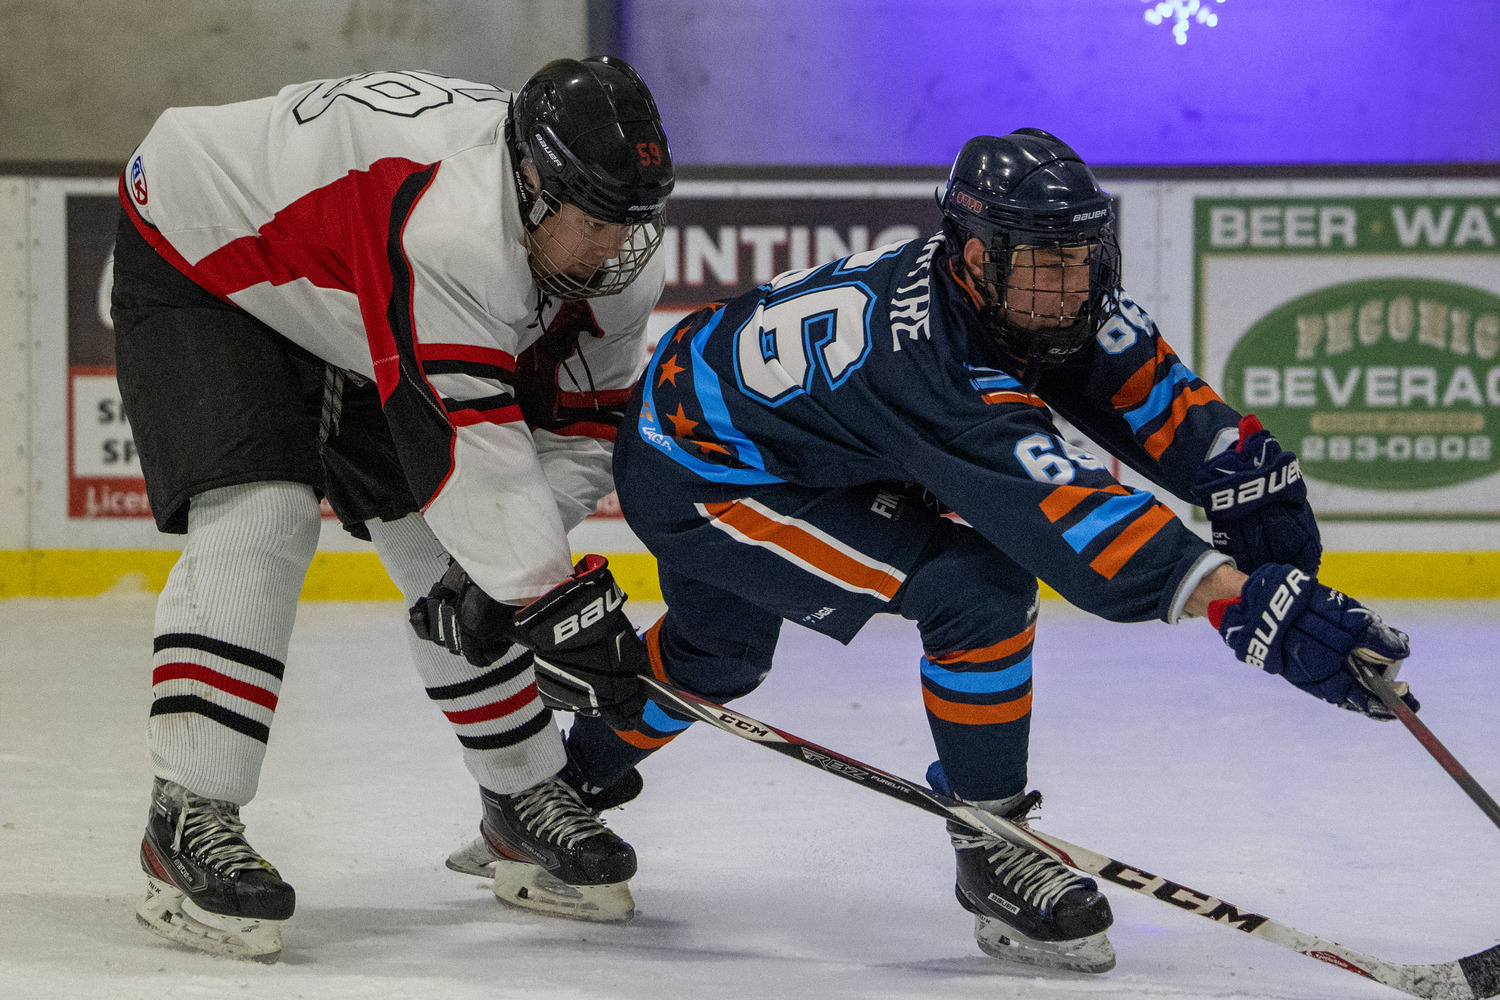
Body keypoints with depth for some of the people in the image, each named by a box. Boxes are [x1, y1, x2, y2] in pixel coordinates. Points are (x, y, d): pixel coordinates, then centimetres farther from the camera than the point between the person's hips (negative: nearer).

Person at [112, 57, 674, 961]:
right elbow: (460, 434, -43)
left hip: (347, 307, 8)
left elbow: (583, 427, -7)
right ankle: (190, 820, -24)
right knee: (262, 516, -25)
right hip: (199, 258, -8)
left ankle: (524, 796, 19)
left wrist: (494, 563, -18)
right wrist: (543, 592, -41)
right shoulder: (452, 220, -42)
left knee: (442, 543, 6)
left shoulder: (619, 265, -15)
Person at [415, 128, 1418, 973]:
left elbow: (1150, 387, -12)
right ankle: (994, 854, -10)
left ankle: (571, 780, 61)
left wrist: (1251, 472, -30)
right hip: (690, 475, -9)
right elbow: (1067, 515, -51)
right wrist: (1249, 603, -60)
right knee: (975, 585, -24)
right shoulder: (929, 357, -41)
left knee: (720, 660, 34)